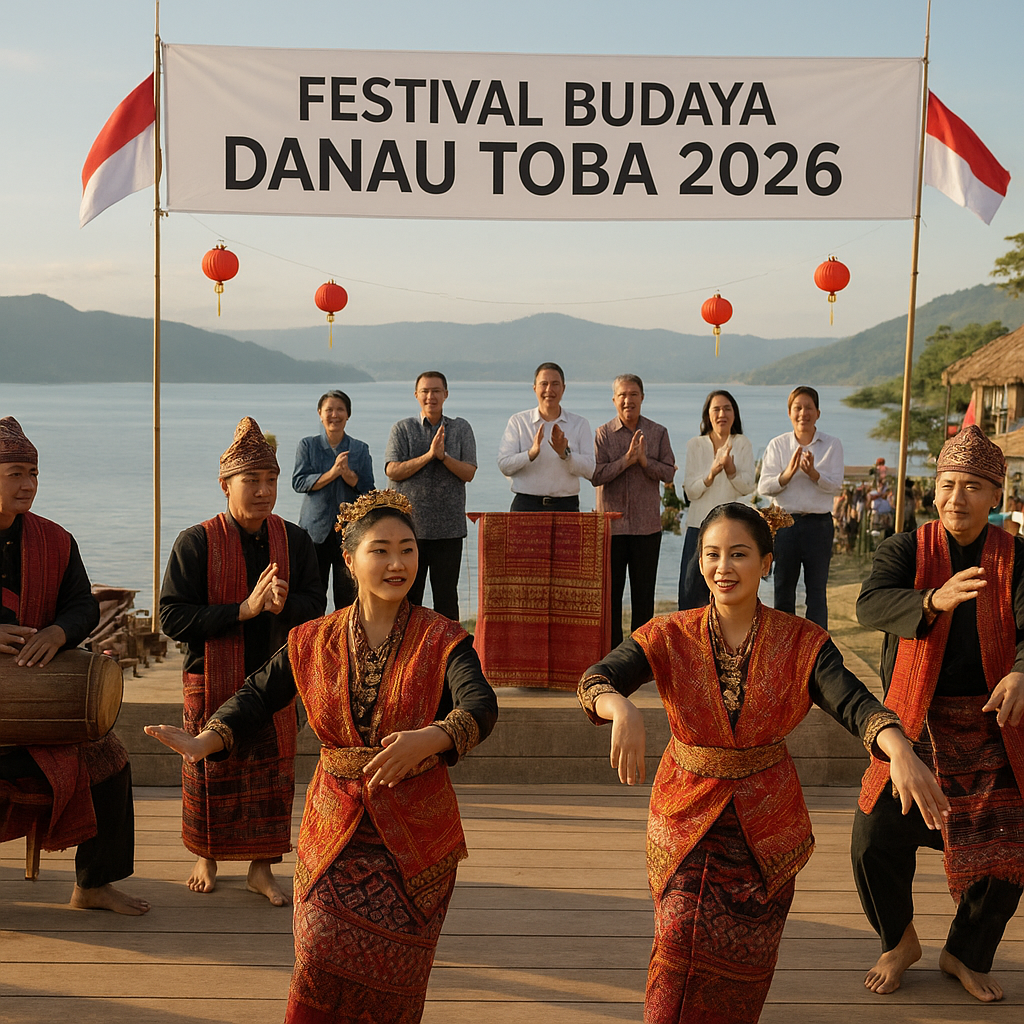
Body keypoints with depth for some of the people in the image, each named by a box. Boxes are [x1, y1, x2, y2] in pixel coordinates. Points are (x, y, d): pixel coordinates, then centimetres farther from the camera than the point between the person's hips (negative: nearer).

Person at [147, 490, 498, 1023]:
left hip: (415, 836, -1)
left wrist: (429, 738, -44)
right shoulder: (314, 642, 4)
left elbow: (481, 706, -23)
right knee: (324, 965, -5)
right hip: (334, 827, 2)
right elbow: (258, 694, 4)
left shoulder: (442, 640, -7)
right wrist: (205, 742, -16)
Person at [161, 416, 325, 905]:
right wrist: (244, 609, -23)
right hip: (211, 682, -2)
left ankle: (261, 868, 21)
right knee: (210, 773, 9)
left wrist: (283, 604, -23)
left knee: (273, 774, 5)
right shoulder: (196, 542, -9)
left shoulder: (294, 540, 1)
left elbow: (316, 605, 1)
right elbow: (173, 617, -15)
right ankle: (207, 857, 33)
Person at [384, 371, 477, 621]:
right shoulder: (402, 429, 6)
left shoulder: (461, 428, 8)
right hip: (410, 524, 0)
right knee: (408, 593, 5)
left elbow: (469, 472, 0)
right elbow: (392, 471, -5)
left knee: (446, 594, 4)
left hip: (449, 527, 0)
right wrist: (428, 455, -13)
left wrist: (444, 456, -16)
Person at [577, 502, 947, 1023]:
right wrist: (622, 709, -46)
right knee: (682, 940, -10)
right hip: (687, 815, 0)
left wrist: (901, 750, -44)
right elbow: (595, 680, -22)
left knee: (743, 958, 4)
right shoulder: (669, 637, -9)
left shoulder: (801, 642, -8)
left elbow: (853, 702, -23)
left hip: (765, 823, 1)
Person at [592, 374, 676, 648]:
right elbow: (595, 475, -8)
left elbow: (669, 472, 0)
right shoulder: (603, 433, 2)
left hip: (647, 524, 1)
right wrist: (626, 460, -17)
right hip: (611, 524, -1)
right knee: (610, 589, 4)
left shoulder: (658, 433, 6)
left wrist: (644, 460, -15)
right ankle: (612, 648, 12)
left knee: (643, 591, 6)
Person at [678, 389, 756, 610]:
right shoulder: (695, 445, 6)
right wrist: (712, 474, -17)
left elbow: (747, 488, 0)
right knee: (691, 591, -3)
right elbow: (691, 491, 1)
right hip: (699, 525, 1)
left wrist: (730, 469, -18)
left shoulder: (743, 444, 6)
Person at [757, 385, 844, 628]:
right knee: (783, 588, 7)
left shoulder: (832, 445, 3)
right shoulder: (777, 445, 4)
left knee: (817, 589, 2)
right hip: (785, 521, 1)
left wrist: (813, 473, -26)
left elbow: (835, 485, -8)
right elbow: (764, 487, -5)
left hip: (819, 523, -1)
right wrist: (788, 473, -22)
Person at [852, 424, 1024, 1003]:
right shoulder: (907, 551, -3)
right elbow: (872, 604, -22)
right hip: (914, 725, -1)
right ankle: (900, 943, 26)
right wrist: (935, 600, -42)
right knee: (875, 843, -4)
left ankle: (967, 955, 31)